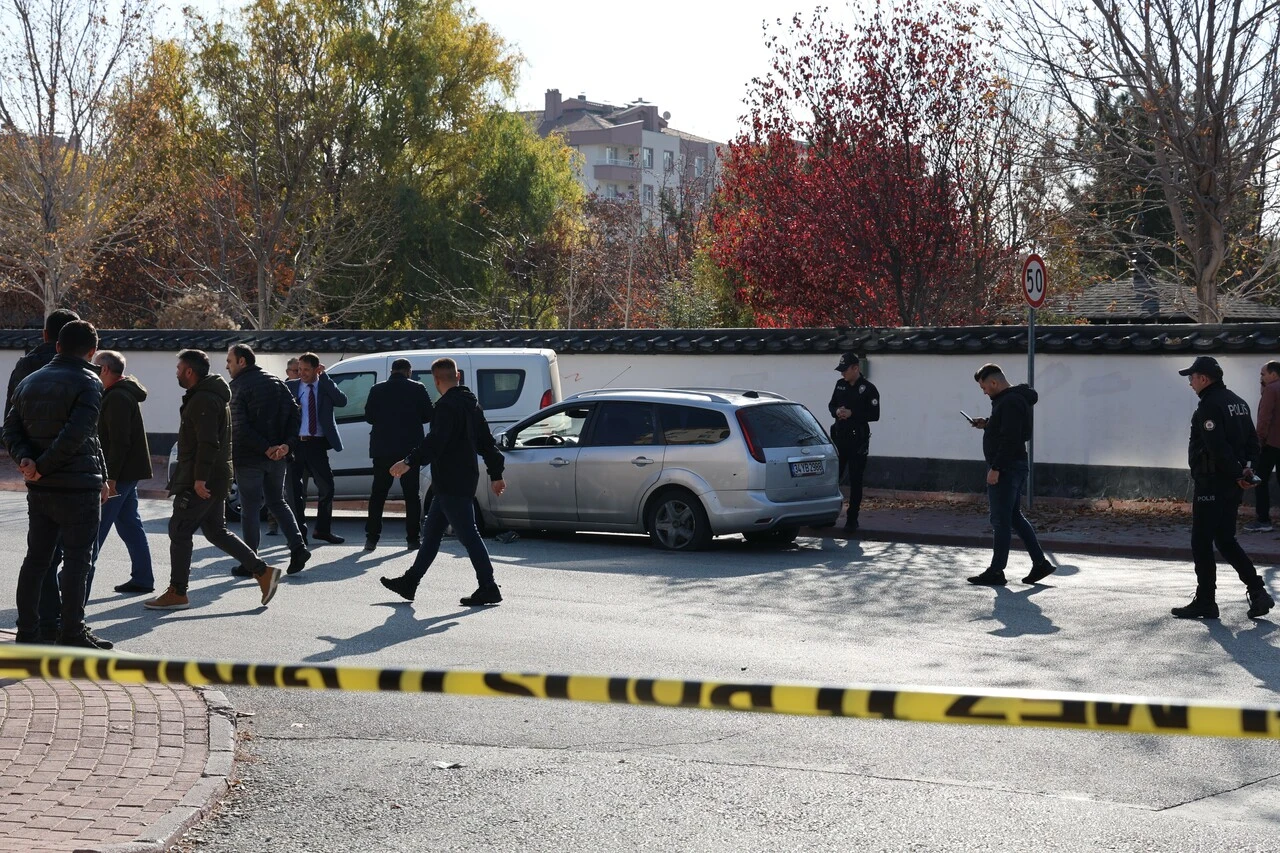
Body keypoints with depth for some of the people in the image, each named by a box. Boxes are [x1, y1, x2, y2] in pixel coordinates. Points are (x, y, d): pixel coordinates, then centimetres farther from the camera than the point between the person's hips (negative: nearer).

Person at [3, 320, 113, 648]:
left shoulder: (29, 382, 13)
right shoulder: (87, 383, -10)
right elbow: (75, 436, -21)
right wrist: (43, 466, -12)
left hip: (39, 488, 7)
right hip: (78, 486, -6)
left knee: (36, 559, 11)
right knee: (77, 560, 0)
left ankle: (27, 631, 14)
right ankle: (72, 633, 2)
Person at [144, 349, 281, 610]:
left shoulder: (203, 400, -16)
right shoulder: (214, 396, 18)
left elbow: (208, 443, -24)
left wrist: (199, 478, -25)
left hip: (200, 482, -10)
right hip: (214, 480, 11)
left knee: (179, 531, -3)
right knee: (216, 531, 14)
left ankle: (177, 593, 2)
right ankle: (263, 572, 9)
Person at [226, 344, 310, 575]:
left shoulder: (238, 387, -9)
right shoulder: (276, 382, 10)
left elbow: (239, 427, -19)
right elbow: (295, 415, 3)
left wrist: (265, 448, -17)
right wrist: (285, 444, -6)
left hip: (249, 458, -6)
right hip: (276, 458, 6)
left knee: (250, 508, 1)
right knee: (276, 502, 17)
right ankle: (298, 547, 2)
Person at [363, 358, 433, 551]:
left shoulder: (377, 390, 1)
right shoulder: (417, 389, -3)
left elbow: (369, 416, 4)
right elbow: (428, 415, -1)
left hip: (382, 448, 1)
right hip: (409, 448, -1)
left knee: (378, 493, 8)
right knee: (411, 494, 6)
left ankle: (372, 537, 3)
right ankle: (412, 538, 3)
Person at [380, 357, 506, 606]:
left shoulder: (447, 406, -14)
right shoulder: (470, 403, 16)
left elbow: (436, 441, -28)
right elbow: (486, 442, 19)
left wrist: (410, 462, -35)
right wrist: (496, 474, 23)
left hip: (452, 482, -10)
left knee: (468, 534, -8)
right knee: (431, 532, 15)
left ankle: (489, 588, -8)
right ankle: (410, 582, 22)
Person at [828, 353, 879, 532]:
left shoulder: (868, 389, -8)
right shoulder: (840, 385, 10)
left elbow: (875, 415, -12)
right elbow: (831, 404, 18)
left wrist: (852, 414, -19)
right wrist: (836, 411, -5)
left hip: (858, 440, -5)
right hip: (839, 437, 5)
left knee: (855, 481, 0)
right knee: (833, 476, 5)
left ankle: (852, 519, 6)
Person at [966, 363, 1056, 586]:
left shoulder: (1010, 403, -17)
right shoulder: (1011, 399, 16)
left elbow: (1010, 439, -24)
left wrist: (996, 468, -25)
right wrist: (987, 425, 14)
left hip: (1006, 469, -11)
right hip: (1015, 467, 11)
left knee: (1001, 521, -5)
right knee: (1014, 517, 15)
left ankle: (996, 572, 0)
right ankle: (1040, 563, 16)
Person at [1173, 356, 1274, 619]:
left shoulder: (1209, 406, -16)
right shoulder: (1238, 402, 14)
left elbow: (1218, 448, -23)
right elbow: (1252, 440, 15)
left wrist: (1237, 474, -15)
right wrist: (1246, 467, 4)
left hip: (1211, 484, -10)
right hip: (1232, 487, 10)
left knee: (1201, 543, -1)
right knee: (1226, 540, 16)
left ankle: (1205, 602, 3)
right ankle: (1257, 591, 10)